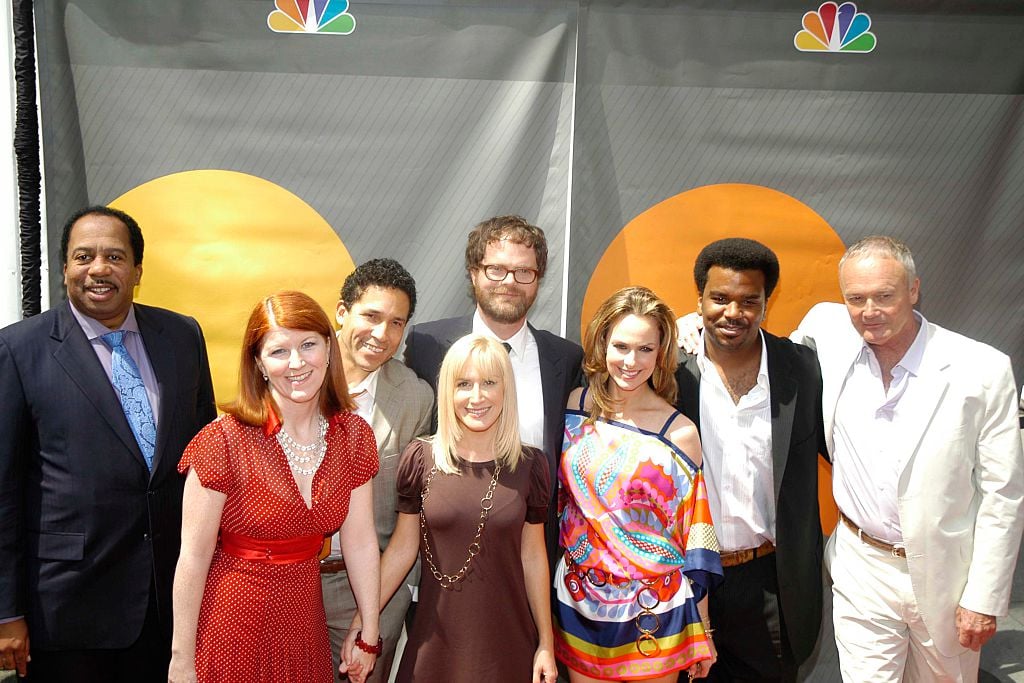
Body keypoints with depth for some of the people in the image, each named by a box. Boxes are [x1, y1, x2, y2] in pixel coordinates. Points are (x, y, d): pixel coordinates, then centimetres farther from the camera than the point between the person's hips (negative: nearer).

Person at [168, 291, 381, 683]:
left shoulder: (354, 435, -7)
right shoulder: (225, 439, -19)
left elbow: (360, 544, -2)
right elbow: (193, 557, -14)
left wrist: (369, 638, 3)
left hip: (304, 617, 4)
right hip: (232, 621, -3)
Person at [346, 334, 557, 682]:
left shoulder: (529, 465, -5)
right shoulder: (421, 459, -8)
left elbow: (532, 555, 1)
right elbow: (402, 548, -1)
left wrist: (546, 643, 4)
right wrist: (361, 623, -3)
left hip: (507, 640, 1)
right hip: (436, 637, 0)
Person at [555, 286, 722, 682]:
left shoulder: (680, 433, -12)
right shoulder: (575, 405, -4)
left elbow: (693, 538, -6)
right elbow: (557, 497, 6)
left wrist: (701, 632, 0)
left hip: (655, 611, -2)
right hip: (579, 604, 3)